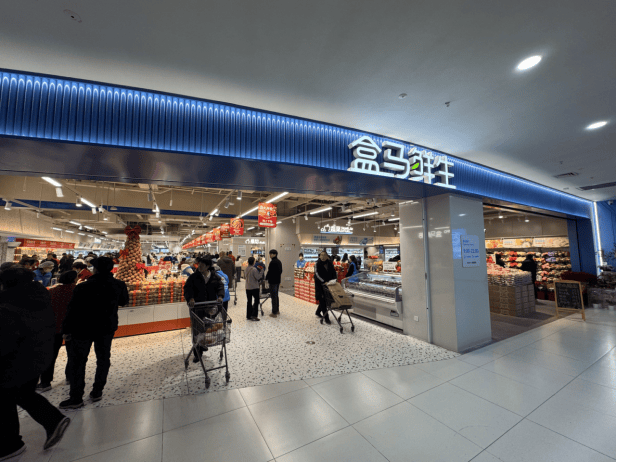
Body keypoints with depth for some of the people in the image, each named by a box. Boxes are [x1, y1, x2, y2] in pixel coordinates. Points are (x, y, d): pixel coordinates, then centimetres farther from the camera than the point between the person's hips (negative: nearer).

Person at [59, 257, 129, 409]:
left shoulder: (83, 287, -18)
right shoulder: (118, 285, -9)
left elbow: (72, 310, -11)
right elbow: (124, 301, 8)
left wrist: (66, 330, 1)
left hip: (83, 329, -3)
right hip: (107, 328, 3)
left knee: (77, 362, 12)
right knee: (103, 359, 16)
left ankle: (76, 398, 18)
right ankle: (97, 392, 24)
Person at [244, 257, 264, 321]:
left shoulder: (246, 269, 5)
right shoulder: (254, 269, -19)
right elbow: (258, 277, -17)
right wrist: (261, 271, -10)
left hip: (247, 287, 7)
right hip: (254, 287, -7)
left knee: (249, 301, 13)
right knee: (256, 301, 3)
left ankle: (248, 316, 19)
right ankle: (253, 316, -2)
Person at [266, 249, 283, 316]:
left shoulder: (272, 262, -17)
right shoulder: (279, 261, 11)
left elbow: (269, 272, -18)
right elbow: (281, 271, 18)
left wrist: (266, 279, -8)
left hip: (272, 281, -9)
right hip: (278, 280, 9)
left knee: (273, 296, -3)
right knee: (276, 295, 18)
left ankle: (274, 312, 3)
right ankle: (277, 310, 28)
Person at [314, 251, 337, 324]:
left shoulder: (330, 264, 4)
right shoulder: (317, 264, -8)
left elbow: (334, 273, 9)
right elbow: (317, 274, -17)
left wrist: (334, 280, -8)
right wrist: (324, 282, -26)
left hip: (329, 284, 5)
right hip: (320, 285, -5)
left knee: (326, 300, 13)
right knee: (322, 300, -4)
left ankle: (318, 312, 36)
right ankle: (326, 318, 5)